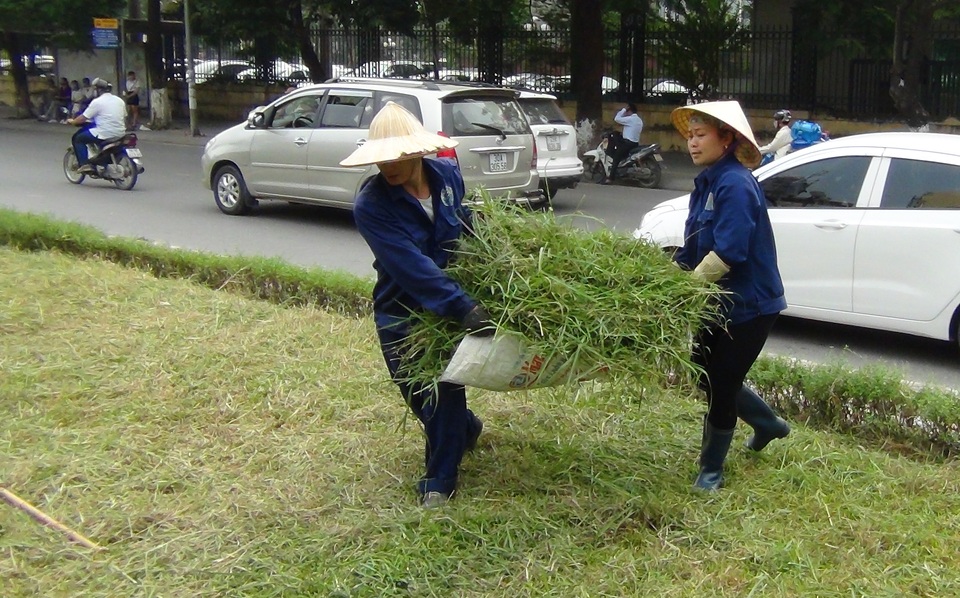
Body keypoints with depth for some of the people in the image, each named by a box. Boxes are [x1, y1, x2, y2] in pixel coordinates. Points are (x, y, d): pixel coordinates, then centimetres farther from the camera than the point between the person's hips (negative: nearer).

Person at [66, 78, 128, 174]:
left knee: (77, 138, 9)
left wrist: (72, 121, 14)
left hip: (104, 134, -7)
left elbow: (83, 118, -5)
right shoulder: (120, 100, 12)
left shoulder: (97, 102, -8)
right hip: (120, 133, 7)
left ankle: (84, 164, -3)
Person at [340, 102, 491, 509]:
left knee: (444, 387, -2)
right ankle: (464, 428, 42)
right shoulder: (371, 205, -23)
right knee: (416, 388, 10)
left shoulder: (448, 175, -9)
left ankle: (440, 480, 13)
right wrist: (464, 308, -39)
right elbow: (411, 266, -33)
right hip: (402, 311, -1)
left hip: (451, 302, 2)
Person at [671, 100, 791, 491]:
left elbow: (728, 252, -29)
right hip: (718, 303, 9)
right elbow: (694, 247, 12)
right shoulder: (707, 183, 8)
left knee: (721, 385, 1)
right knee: (707, 375, 18)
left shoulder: (736, 185, -22)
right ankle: (769, 424, 41)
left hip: (748, 305, -9)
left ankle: (711, 470, 19)